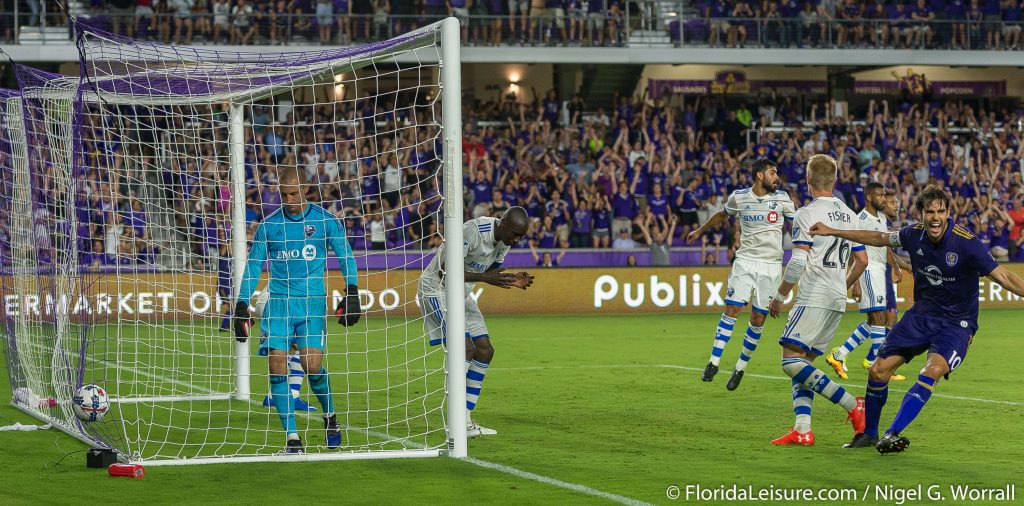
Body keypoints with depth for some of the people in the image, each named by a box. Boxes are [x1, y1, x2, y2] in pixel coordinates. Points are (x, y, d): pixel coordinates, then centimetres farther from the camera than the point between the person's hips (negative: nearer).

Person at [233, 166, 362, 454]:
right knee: (277, 364, -10)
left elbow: (346, 257, 8)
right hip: (279, 301, 2)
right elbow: (253, 265, 11)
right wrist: (242, 306, 6)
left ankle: (329, 416, 18)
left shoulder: (325, 220, 1)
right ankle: (292, 438, -6)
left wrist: (351, 294, -2)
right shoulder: (269, 225, 5)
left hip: (312, 301, -2)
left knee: (312, 364, -13)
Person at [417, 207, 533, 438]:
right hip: (437, 290, -9)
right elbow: (444, 271, -29)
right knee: (466, 348, -20)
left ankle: (466, 418, 8)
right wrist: (483, 277, -36)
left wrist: (511, 280, -9)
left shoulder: (505, 239, -1)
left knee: (485, 351, 2)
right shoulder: (472, 231, -28)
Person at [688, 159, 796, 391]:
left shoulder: (781, 198, -1)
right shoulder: (739, 197, 1)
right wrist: (700, 231, 34)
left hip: (771, 265, 0)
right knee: (732, 309, -11)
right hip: (745, 261, 0)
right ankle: (714, 362, -7)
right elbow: (722, 216, 21)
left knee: (758, 318, -1)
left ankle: (741, 367, 12)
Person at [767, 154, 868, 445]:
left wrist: (779, 297, -6)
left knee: (792, 362, -11)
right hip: (837, 301, 8)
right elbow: (862, 261, 18)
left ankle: (854, 405, -16)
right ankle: (802, 430, -1)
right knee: (803, 364, 10)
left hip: (814, 298, -8)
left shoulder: (807, 214, -8)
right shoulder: (849, 215, 15)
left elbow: (798, 262, -16)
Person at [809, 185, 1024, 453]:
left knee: (933, 370, -30)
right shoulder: (914, 234, -7)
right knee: (879, 369, -1)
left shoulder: (966, 242, -22)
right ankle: (868, 434, 21)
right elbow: (879, 238, 12)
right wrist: (833, 231, 17)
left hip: (956, 323, -5)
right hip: (921, 315, 5)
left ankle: (892, 434, -28)